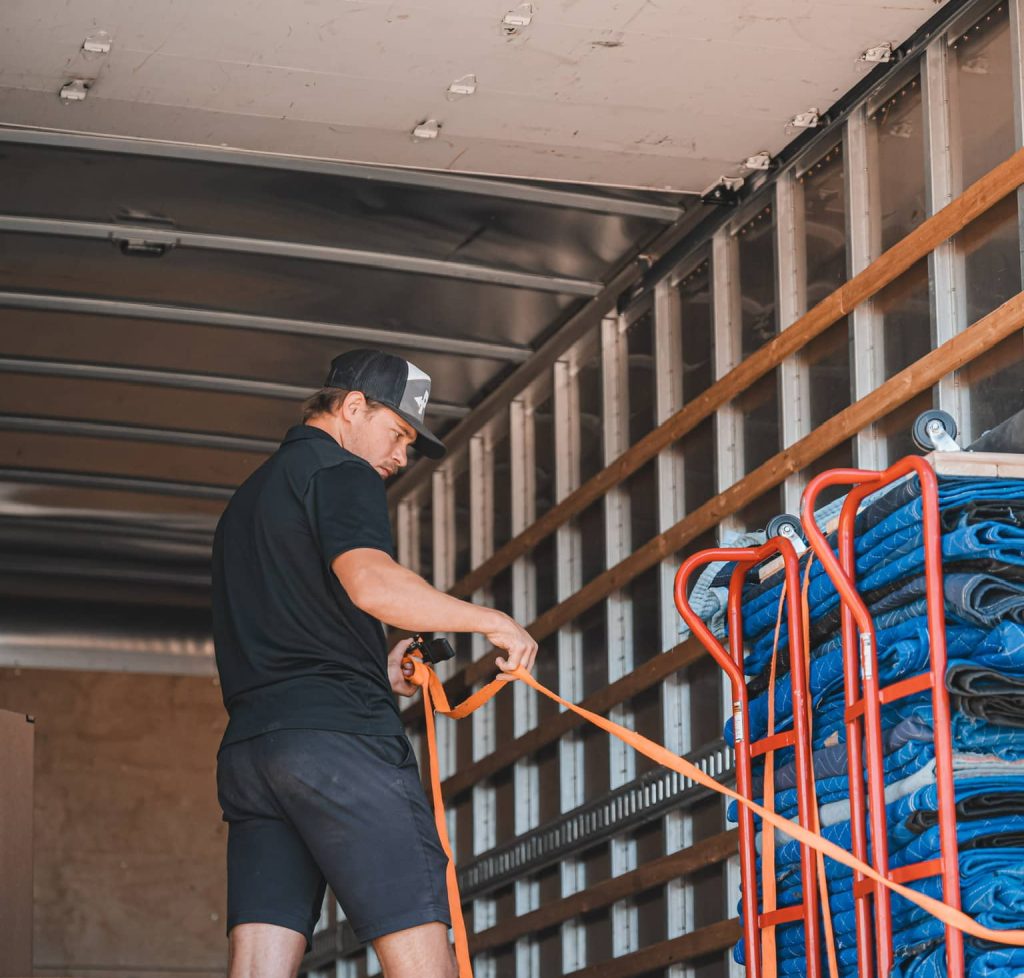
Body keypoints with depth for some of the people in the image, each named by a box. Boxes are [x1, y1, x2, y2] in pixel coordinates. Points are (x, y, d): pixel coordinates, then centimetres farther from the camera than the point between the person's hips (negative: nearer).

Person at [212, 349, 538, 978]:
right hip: (338, 732, -8)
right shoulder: (340, 472, 2)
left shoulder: (246, 501, 30)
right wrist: (492, 620, -11)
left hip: (246, 747, 8)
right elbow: (371, 582, -18)